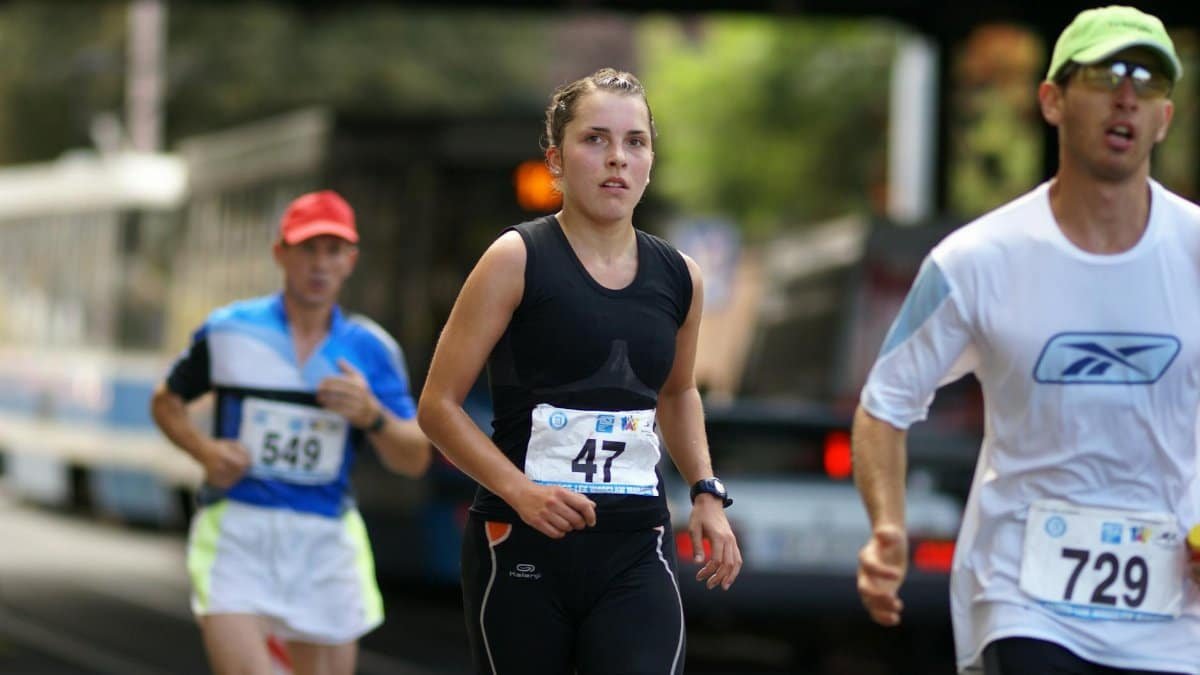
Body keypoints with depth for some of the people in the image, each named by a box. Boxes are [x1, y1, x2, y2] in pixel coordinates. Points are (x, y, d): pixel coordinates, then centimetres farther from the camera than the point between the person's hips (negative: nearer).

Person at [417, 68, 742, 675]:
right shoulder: (517, 260, -6)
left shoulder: (678, 278, 7)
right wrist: (519, 490, -20)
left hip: (635, 554, 3)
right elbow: (438, 405, -6)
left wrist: (705, 492, 15)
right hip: (520, 546, -3)